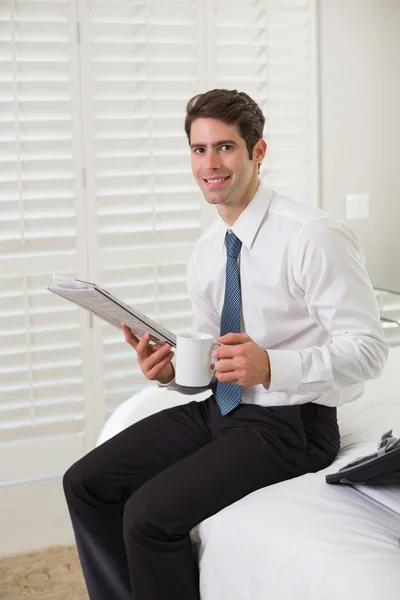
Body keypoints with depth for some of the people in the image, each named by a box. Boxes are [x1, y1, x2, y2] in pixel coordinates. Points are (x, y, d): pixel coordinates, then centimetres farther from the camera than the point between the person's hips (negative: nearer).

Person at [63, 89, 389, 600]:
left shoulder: (315, 237, -17)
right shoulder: (205, 252, 8)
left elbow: (367, 350, -19)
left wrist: (271, 367, -33)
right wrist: (171, 369, -6)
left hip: (288, 424, -7)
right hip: (217, 409, 8)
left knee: (151, 514, -22)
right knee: (86, 482, -2)